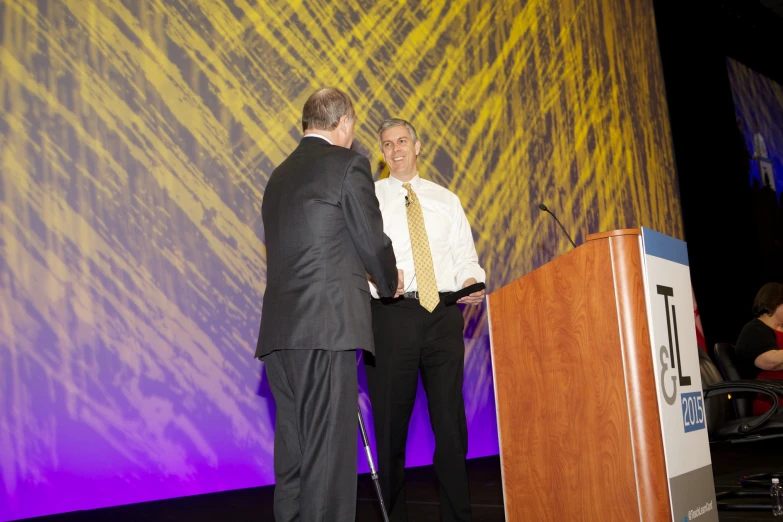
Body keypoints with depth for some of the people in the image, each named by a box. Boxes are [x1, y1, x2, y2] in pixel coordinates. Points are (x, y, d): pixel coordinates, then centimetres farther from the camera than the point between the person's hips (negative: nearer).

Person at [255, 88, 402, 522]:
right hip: (327, 324, -7)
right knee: (329, 446, -6)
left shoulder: (280, 174, 21)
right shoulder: (348, 164, -1)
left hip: (279, 326, 7)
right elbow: (372, 242, -1)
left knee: (293, 447, 10)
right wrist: (391, 282, 19)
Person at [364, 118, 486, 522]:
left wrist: (472, 281, -8)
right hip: (392, 315, -1)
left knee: (450, 418, 3)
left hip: (443, 314, 2)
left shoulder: (446, 200, 17)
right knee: (390, 420, 4)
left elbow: (465, 254, 13)